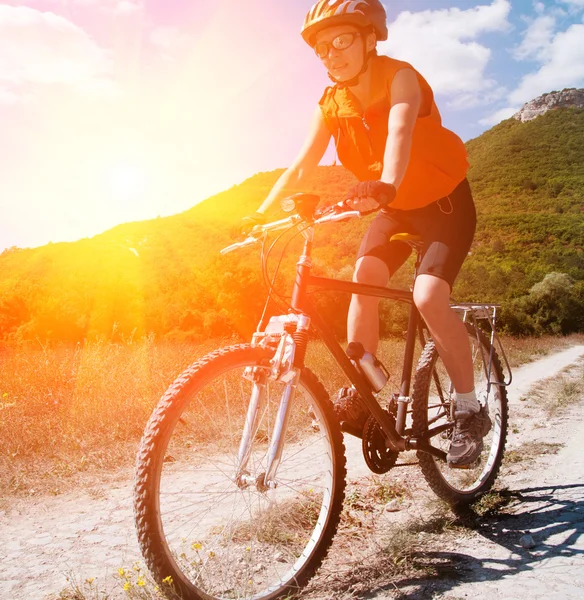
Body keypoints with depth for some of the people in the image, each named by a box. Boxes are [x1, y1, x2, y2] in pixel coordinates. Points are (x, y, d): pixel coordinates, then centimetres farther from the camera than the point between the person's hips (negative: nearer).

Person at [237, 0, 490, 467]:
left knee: (428, 296, -24)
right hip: (395, 208, 5)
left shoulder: (400, 77, -20)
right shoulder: (331, 104, -5)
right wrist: (261, 213, -24)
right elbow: (302, 166, -11)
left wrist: (386, 185, -60)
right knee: (364, 276, -22)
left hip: (444, 201, -5)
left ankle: (471, 412, -8)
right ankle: (360, 390, -13)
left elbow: (399, 133, -40)